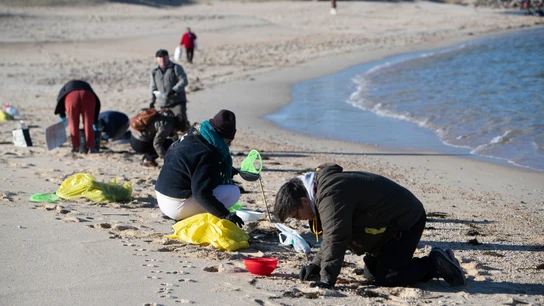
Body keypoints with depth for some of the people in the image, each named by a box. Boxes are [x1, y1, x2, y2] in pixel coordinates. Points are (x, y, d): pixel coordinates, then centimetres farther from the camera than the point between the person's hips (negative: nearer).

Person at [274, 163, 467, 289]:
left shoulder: (332, 196, -28)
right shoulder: (323, 186, 8)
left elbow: (335, 239, -33)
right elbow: (331, 236, 15)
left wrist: (326, 279, -30)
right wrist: (316, 265, 3)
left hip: (406, 221, -11)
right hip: (394, 220, 11)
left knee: (385, 278, -17)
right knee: (372, 272, 14)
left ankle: (437, 265, -3)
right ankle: (436, 262, 15)